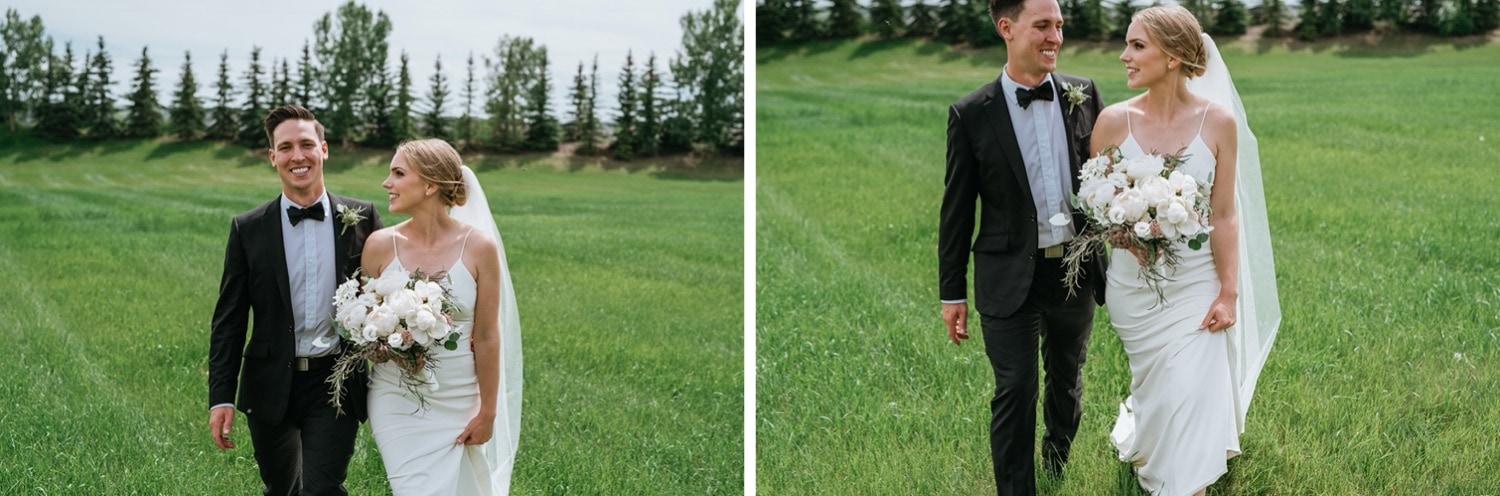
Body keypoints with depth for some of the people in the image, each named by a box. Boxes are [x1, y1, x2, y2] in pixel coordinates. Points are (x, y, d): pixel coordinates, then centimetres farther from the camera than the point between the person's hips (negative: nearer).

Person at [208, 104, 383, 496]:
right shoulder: (249, 229, 0)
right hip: (271, 389, 2)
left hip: (337, 386, -1)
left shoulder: (361, 218, 0)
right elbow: (228, 320, 1)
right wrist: (220, 398, -5)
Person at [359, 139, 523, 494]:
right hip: (397, 402, 1)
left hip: (457, 405, -1)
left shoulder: (479, 247, -10)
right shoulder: (380, 245, -6)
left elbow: (487, 337, -5)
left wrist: (487, 412, -2)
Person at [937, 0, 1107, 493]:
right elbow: (956, 210, -4)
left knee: (1067, 379, 21)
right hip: (1010, 280, -3)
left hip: (1076, 271, 4)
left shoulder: (1083, 96, -1)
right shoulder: (971, 114, -9)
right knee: (1015, 393, -1)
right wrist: (952, 292, -1)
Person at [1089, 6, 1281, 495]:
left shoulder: (1219, 121, -10)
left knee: (1189, 395, -5)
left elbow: (1225, 215, -6)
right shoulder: (1114, 120, -8)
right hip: (1133, 284, 1)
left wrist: (1229, 293, -8)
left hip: (1196, 283, -1)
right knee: (1155, 389, 16)